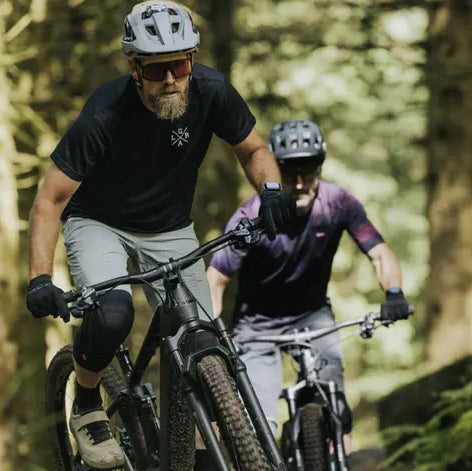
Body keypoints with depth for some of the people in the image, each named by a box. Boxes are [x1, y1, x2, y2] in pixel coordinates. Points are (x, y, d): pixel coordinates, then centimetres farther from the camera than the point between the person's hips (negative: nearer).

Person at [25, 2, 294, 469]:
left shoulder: (210, 91, -21)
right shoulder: (105, 115, -30)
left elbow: (253, 149, -3)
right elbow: (50, 200, -25)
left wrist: (270, 190, -25)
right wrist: (39, 279, -36)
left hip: (170, 228, 4)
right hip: (98, 223, -3)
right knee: (112, 314, -31)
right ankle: (86, 407, -3)